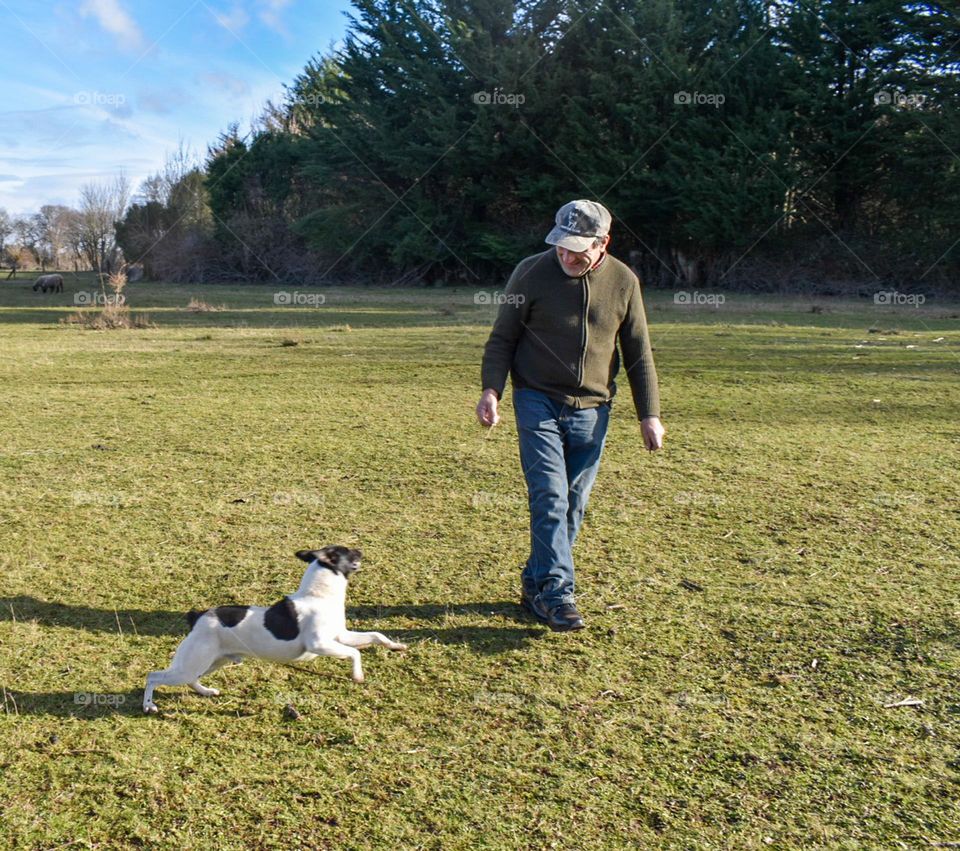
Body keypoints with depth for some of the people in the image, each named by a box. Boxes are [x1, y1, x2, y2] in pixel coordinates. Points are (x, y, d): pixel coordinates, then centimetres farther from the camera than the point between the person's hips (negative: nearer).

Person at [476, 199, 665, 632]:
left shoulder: (623, 281, 1)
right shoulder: (531, 273, -5)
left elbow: (638, 353, 8)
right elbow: (502, 337, 0)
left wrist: (649, 414, 6)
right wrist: (491, 389, -14)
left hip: (591, 410, 3)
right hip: (538, 403, -2)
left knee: (573, 504, 6)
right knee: (549, 496, -12)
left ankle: (536, 585, 20)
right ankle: (556, 592, -8)